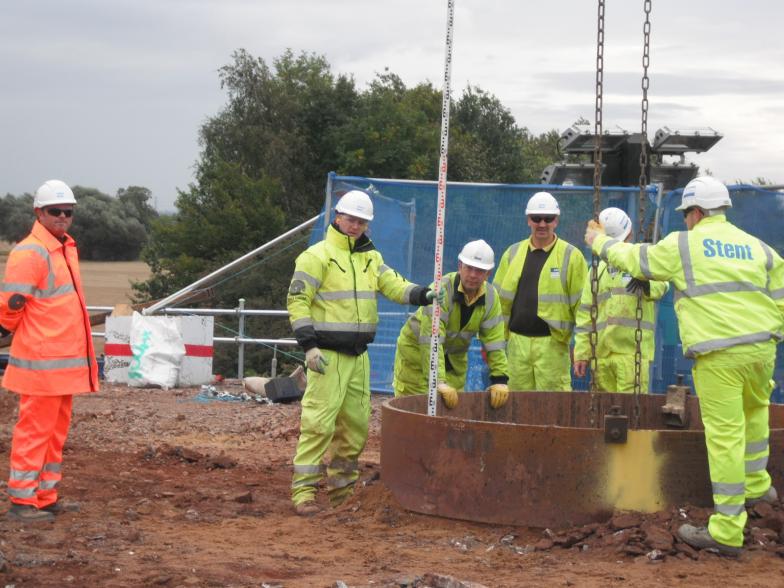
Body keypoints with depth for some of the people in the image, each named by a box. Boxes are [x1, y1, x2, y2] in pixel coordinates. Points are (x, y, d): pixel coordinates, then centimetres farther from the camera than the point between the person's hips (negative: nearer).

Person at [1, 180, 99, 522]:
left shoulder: (66, 248, 14)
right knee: (35, 430, -5)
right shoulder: (29, 253, -15)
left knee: (56, 432, 14)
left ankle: (46, 497, 22)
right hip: (42, 363, -9)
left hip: (66, 360, 9)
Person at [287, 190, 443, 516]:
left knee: (356, 424, 11)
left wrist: (422, 294, -17)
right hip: (327, 354, -7)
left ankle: (341, 488, 23)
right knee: (319, 422, -11)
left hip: (358, 354, 7)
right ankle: (303, 490, -8)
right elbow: (297, 301, -9)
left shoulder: (370, 257, 14)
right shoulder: (317, 255, -6)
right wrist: (308, 345, -17)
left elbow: (394, 285, 3)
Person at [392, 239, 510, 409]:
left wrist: (500, 380, -16)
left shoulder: (490, 297, -10)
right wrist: (439, 382, -41)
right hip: (417, 351, -5)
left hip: (455, 359, 5)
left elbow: (495, 343, -7)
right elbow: (430, 342, -34)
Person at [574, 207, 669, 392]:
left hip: (633, 351, -5)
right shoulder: (598, 270, 20)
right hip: (602, 354, 5)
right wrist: (581, 354, 12)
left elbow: (660, 285, -15)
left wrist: (646, 283, -38)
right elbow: (585, 315, 19)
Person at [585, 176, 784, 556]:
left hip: (717, 354, -5)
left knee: (724, 435, -4)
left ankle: (727, 531, -2)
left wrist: (599, 241, 33)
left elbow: (633, 259, 16)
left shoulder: (683, 245, 4)